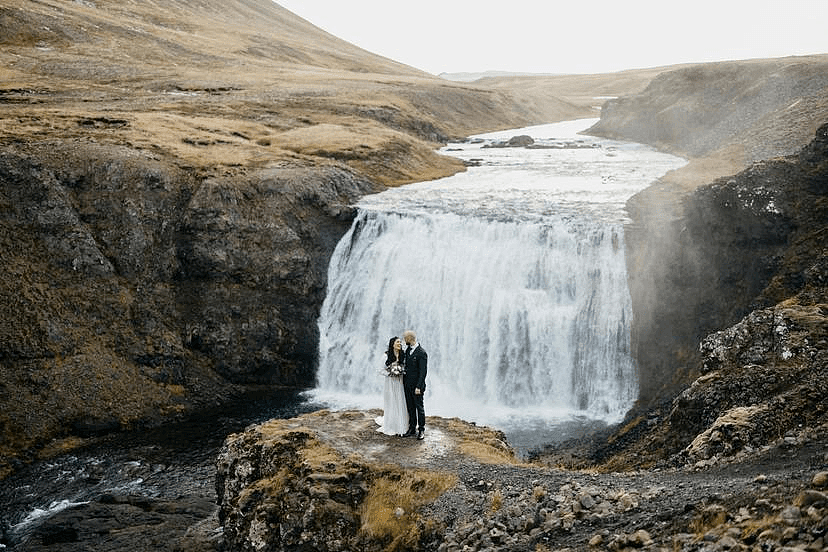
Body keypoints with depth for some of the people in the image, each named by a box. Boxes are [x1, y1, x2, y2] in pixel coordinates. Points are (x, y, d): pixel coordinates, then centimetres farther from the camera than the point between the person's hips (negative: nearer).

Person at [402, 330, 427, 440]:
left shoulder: (422, 353, -15)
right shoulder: (408, 349, 10)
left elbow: (423, 371, -16)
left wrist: (418, 386, -20)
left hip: (416, 385, -7)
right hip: (407, 384, 7)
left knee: (419, 408, 2)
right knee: (410, 408, 12)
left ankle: (421, 430, 9)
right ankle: (412, 429, 20)